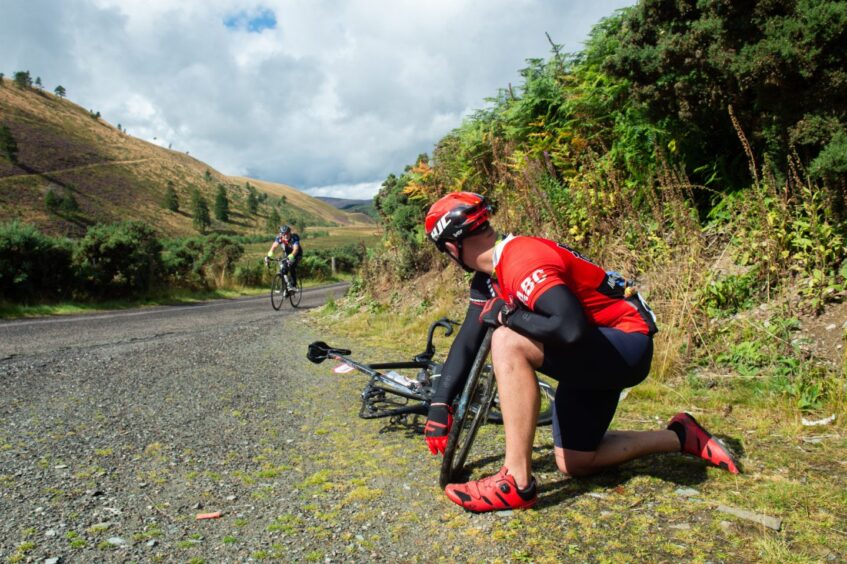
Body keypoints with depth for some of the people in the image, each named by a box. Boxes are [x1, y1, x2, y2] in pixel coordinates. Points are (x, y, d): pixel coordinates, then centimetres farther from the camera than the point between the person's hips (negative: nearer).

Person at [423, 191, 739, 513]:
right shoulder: (489, 278, 3)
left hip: (626, 344, -10)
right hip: (590, 352, 10)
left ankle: (516, 483, -25)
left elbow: (571, 328, -40)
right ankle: (680, 437, 28)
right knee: (574, 463, 16)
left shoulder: (521, 261, -27)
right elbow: (467, 341, 3)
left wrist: (506, 314, -26)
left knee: (508, 341, -32)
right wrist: (439, 405, -4)